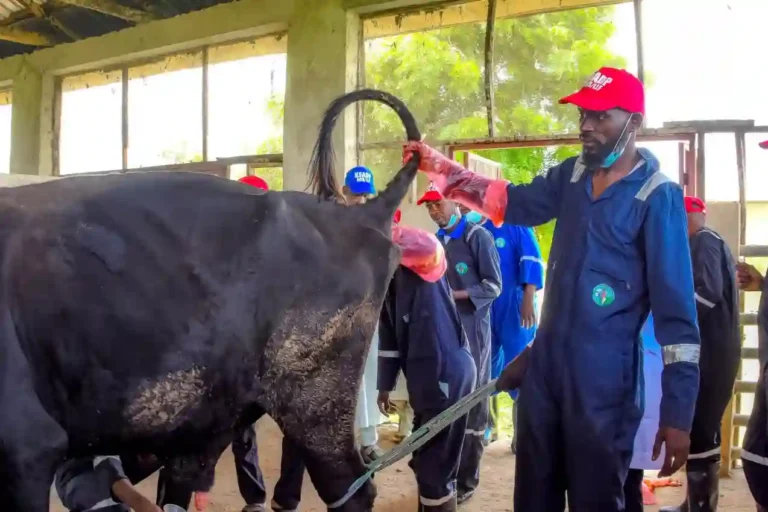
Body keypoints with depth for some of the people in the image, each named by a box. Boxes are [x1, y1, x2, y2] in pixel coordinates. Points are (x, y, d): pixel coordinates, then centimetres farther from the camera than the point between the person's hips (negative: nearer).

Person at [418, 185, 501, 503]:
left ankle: (466, 479, 9)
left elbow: (493, 285, -7)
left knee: (471, 403, 1)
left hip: (471, 329, -5)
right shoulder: (435, 241, 14)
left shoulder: (477, 236, -3)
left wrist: (457, 295, -17)